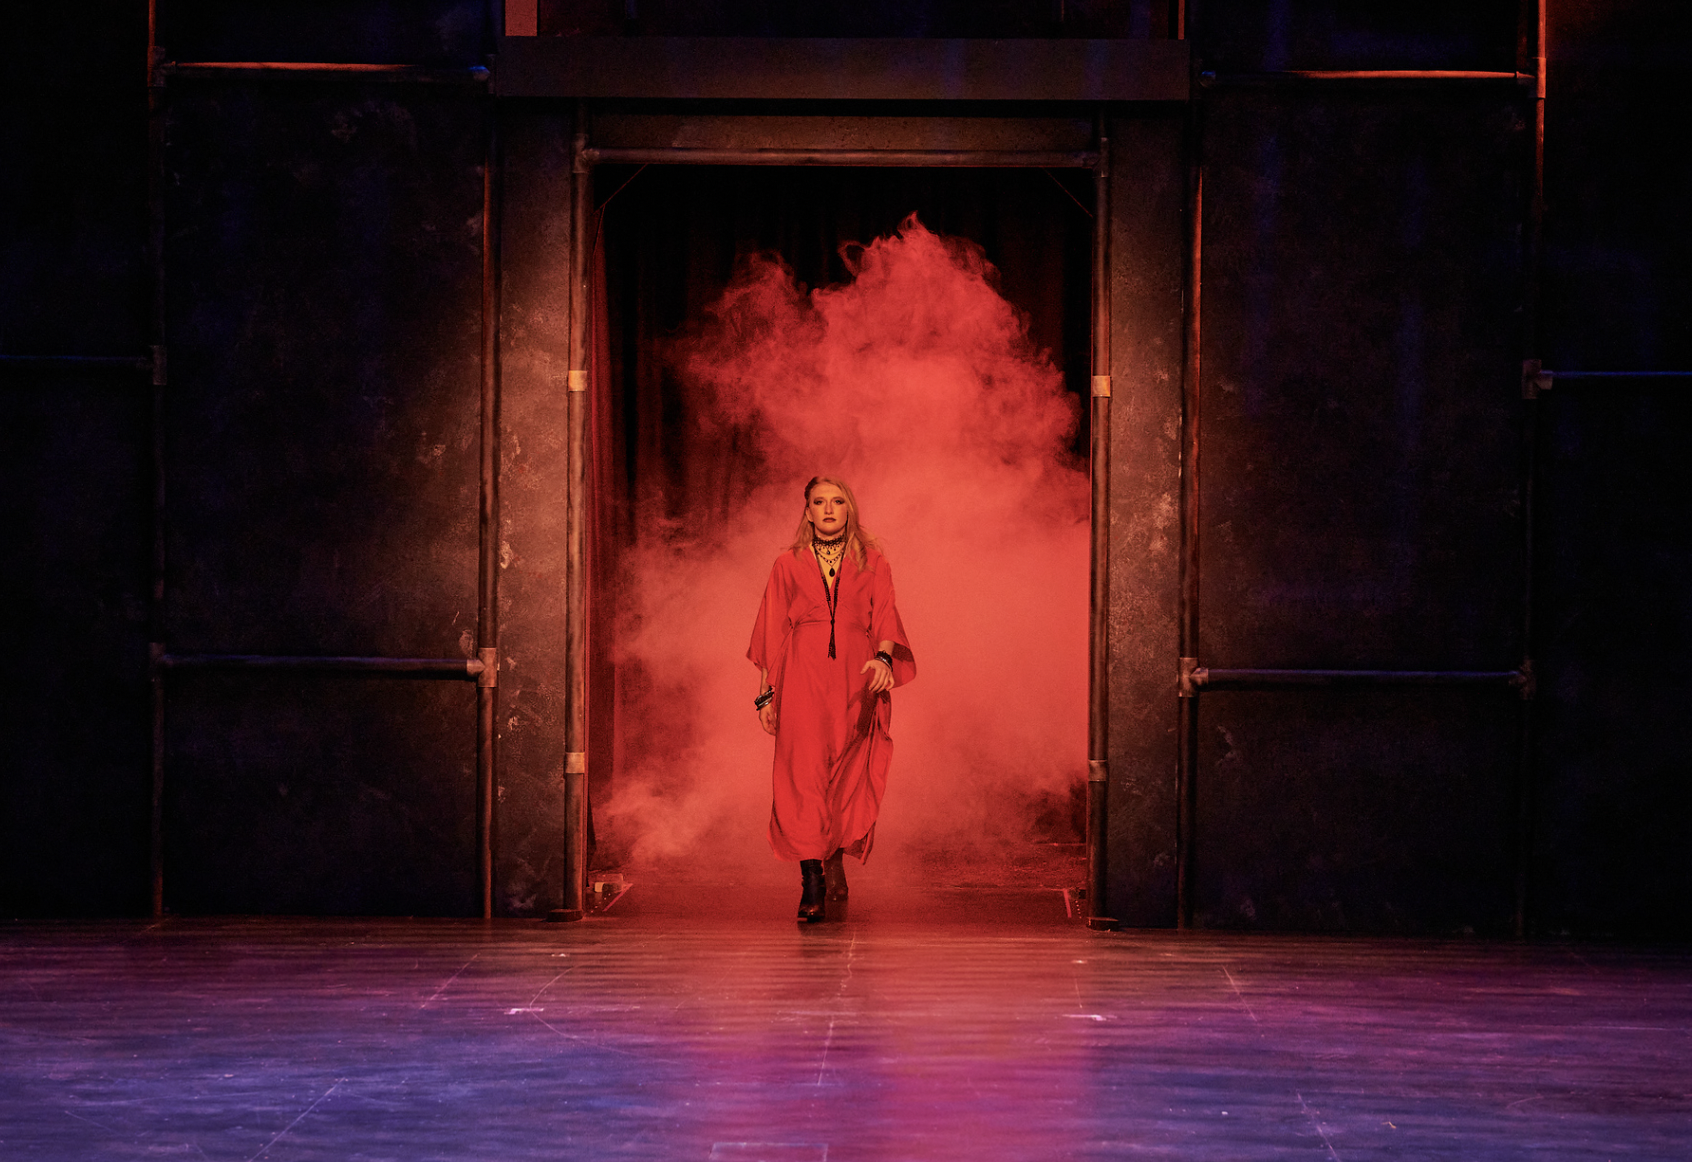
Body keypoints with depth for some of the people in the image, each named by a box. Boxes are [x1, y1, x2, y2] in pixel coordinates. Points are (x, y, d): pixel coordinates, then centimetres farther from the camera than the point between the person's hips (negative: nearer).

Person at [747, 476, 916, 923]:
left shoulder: (871, 563, 11)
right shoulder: (788, 564, 11)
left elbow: (885, 617, 2)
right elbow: (772, 631, 11)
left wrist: (884, 656, -19)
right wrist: (766, 691, 6)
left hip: (854, 680, 1)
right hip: (803, 677, -1)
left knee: (848, 778, 5)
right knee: (804, 774, -13)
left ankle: (835, 861, 29)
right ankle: (812, 884, -19)